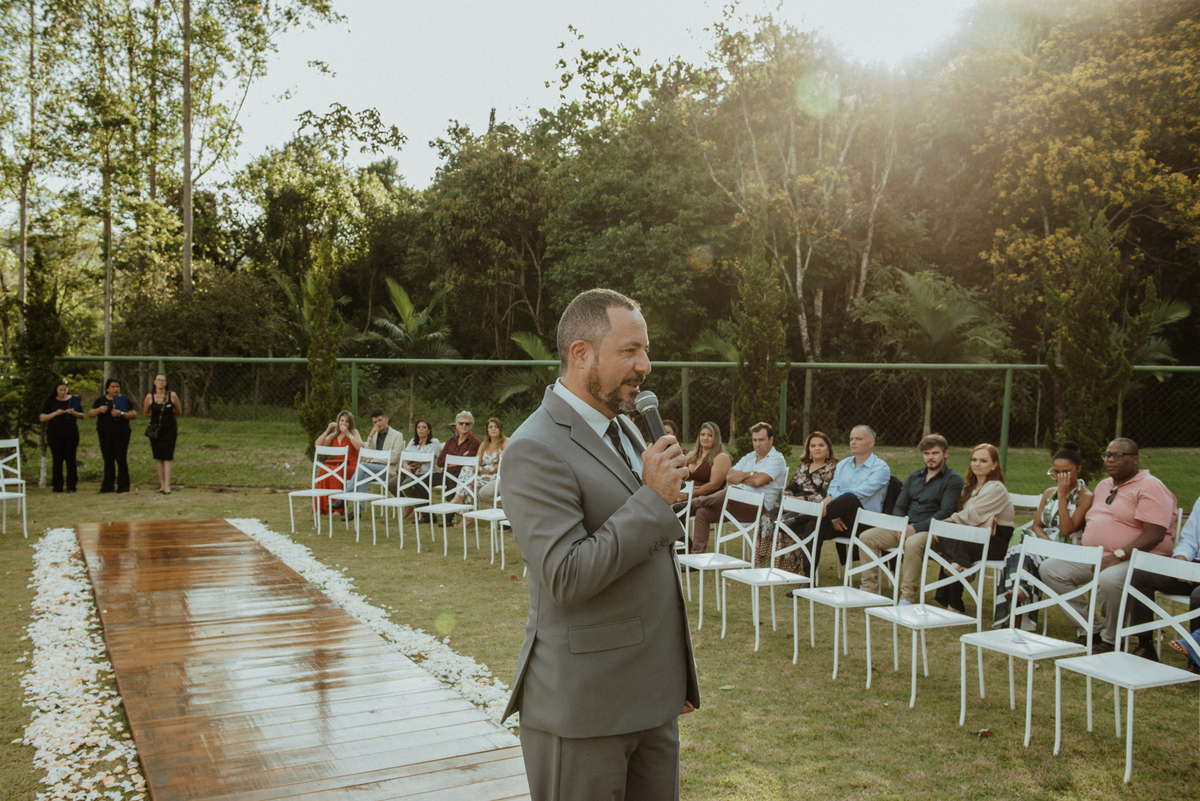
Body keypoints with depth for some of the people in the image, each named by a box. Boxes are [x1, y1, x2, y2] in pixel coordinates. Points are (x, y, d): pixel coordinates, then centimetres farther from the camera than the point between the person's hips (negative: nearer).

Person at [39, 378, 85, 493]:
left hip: (71, 433, 1)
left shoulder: (74, 399, 9)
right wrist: (55, 413, -15)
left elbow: (82, 415, 8)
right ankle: (57, 486, 6)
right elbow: (42, 418, 0)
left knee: (70, 459, -1)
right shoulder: (50, 401, 5)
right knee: (57, 460, 1)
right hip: (55, 434, -1)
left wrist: (73, 413, -13)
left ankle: (71, 486, 1)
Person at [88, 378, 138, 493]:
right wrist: (99, 410, -12)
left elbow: (134, 415, -1)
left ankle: (123, 486, -1)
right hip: (105, 435, 3)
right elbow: (90, 414, 8)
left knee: (121, 460, -4)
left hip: (121, 435, -3)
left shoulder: (124, 400, 7)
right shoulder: (100, 401, 13)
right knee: (108, 460, 6)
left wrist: (121, 414, -18)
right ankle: (108, 486, 12)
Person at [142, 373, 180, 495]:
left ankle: (167, 486, -8)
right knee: (158, 458, 6)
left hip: (170, 429, -2)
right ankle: (162, 485, 13)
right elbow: (145, 413, 9)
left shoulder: (172, 395, -6)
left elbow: (178, 410, 8)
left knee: (167, 457, -7)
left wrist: (167, 412, 6)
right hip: (155, 429, 2)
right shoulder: (150, 396, -4)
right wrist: (157, 414, 7)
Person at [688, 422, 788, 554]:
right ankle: (697, 553, -14)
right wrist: (750, 474, -5)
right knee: (703, 512, -11)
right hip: (739, 505, 7)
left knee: (731, 491, -34)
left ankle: (692, 504, -14)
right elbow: (729, 476, 9)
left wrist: (739, 477, 2)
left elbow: (758, 481, -16)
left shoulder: (777, 459, -1)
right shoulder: (749, 457, 22)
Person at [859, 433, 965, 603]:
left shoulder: (953, 480, -2)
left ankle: (908, 598, -33)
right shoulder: (914, 477, 19)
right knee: (866, 537, -9)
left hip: (932, 532, -7)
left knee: (913, 543, -39)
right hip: (905, 528, 7)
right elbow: (899, 506, 18)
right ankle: (869, 590, -10)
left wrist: (916, 528, -19)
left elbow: (945, 513, -13)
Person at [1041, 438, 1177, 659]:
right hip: (1095, 558, 9)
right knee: (1049, 569, -7)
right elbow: (1090, 522, 29)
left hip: (1137, 560, -9)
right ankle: (1090, 630, -4)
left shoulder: (1150, 487, -8)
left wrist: (1117, 556, -26)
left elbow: (1154, 535, -18)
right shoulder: (1103, 486, 19)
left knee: (1109, 580, -40)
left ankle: (1110, 640, -13)